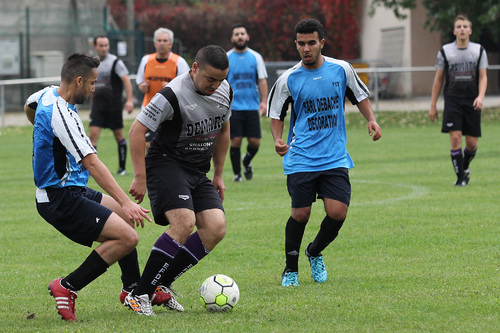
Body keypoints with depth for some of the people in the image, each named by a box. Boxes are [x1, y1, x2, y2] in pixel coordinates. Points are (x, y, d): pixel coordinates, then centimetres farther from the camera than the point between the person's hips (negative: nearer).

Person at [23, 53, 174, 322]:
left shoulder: (48, 94, 5)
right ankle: (67, 288, -8)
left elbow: (28, 107, 32)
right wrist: (126, 203, -35)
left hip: (70, 191, 11)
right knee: (127, 237, -18)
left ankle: (133, 288, 28)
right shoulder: (62, 115, -26)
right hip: (62, 200, -11)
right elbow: (92, 163, -32)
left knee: (125, 216, 23)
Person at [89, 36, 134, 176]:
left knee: (119, 135, 4)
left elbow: (126, 80, -14)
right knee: (93, 134, -9)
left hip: (114, 105, -4)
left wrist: (130, 100, -27)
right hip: (98, 106, 4)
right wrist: (91, 107, 23)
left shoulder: (115, 62, -6)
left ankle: (122, 167, 16)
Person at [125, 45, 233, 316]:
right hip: (166, 164, -7)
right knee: (184, 222, -27)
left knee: (216, 227, -12)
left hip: (198, 172, 7)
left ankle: (162, 284, -2)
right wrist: (140, 177, -18)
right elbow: (137, 131, -17)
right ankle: (139, 294, -21)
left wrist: (218, 175, 20)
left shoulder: (224, 92, 3)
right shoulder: (173, 96, -20)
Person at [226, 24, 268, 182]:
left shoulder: (256, 57, 7)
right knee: (236, 141, -6)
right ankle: (237, 173, 7)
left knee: (254, 142, -1)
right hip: (233, 107, -1)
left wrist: (264, 101, -5)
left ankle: (247, 161, 30)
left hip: (252, 106, 1)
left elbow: (262, 80, 6)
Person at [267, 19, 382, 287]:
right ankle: (291, 269, 16)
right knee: (300, 214, -6)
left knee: (337, 213, -10)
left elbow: (360, 96, 18)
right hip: (301, 159, -1)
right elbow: (276, 114, 9)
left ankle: (315, 252, 20)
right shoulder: (288, 80, -2)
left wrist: (371, 120, 2)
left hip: (335, 158, 1)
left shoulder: (341, 69, 1)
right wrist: (278, 141, -7)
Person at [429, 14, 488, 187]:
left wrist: (480, 96, -14)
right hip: (452, 100, -1)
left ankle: (465, 166, 31)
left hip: (472, 101, 1)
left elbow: (483, 77, 4)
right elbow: (438, 79, 9)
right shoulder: (445, 51, 5)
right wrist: (433, 106, 7)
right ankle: (460, 177, -5)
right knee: (455, 137, -13)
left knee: (472, 143, 1)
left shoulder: (479, 50, 7)